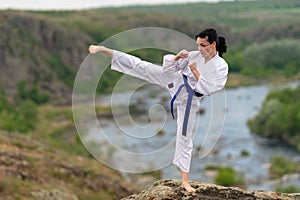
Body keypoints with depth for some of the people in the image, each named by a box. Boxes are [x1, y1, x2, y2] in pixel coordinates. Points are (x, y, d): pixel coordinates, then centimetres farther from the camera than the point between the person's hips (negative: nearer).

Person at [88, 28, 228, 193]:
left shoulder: (221, 67, -12)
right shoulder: (194, 55, -2)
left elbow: (208, 89, -20)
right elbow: (170, 66, 2)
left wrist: (195, 72, -20)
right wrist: (177, 57, -18)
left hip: (189, 99, -2)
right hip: (176, 81, 2)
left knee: (185, 137, 4)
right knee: (141, 66, -12)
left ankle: (185, 181, 16)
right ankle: (103, 50, -11)